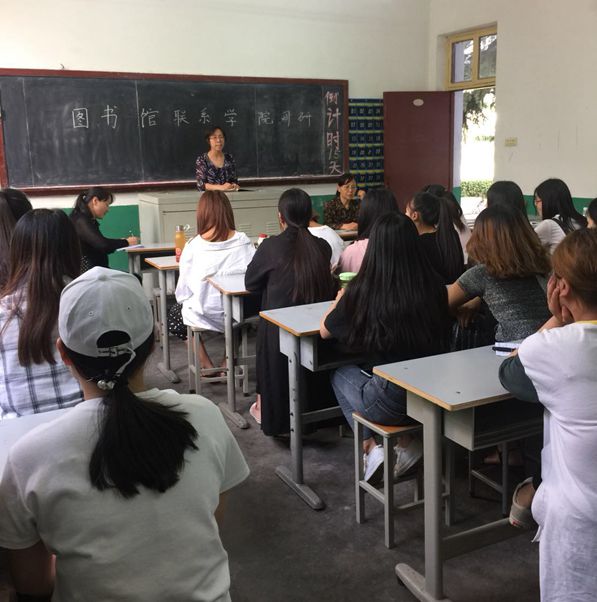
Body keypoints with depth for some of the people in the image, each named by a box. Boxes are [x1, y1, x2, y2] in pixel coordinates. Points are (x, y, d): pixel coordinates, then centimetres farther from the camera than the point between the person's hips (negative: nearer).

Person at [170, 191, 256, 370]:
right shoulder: (244, 241, -8)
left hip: (204, 317, -2)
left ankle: (206, 364, 22)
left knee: (174, 313, 29)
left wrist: (187, 302, 15)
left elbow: (182, 292, -6)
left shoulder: (193, 247, -13)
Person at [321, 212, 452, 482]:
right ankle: (405, 441, 16)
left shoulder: (363, 290, -14)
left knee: (340, 375, 27)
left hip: (390, 402, -4)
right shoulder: (434, 285, -6)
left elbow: (325, 331, 4)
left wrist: (341, 298, 24)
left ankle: (372, 448, 13)